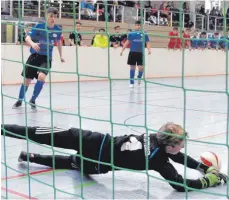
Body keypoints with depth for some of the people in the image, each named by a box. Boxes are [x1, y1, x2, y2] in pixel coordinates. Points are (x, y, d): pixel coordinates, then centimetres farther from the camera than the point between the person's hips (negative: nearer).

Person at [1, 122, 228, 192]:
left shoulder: (157, 138, -1)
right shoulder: (158, 160, -20)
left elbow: (182, 158, 14)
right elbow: (179, 184, -19)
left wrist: (206, 168, 9)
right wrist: (209, 180, -10)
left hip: (97, 141, 5)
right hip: (95, 162, -5)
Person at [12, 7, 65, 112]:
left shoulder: (57, 30, -5)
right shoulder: (39, 26, -13)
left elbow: (58, 42, 15)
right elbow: (27, 38, -23)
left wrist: (61, 56, 22)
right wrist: (32, 43, -45)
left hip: (47, 58, 1)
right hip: (35, 56, -1)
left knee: (41, 77, -25)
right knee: (27, 80, 5)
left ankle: (32, 100, -3)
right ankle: (20, 100, 32)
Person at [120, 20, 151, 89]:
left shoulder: (144, 34, 3)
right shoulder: (131, 34, 3)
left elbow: (147, 43, 3)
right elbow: (127, 42, 10)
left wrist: (149, 49, -15)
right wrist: (122, 50, 9)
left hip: (141, 53, 0)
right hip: (132, 52, 0)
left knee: (141, 68, -6)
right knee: (132, 68, 3)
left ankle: (139, 77, 27)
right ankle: (131, 83, 13)